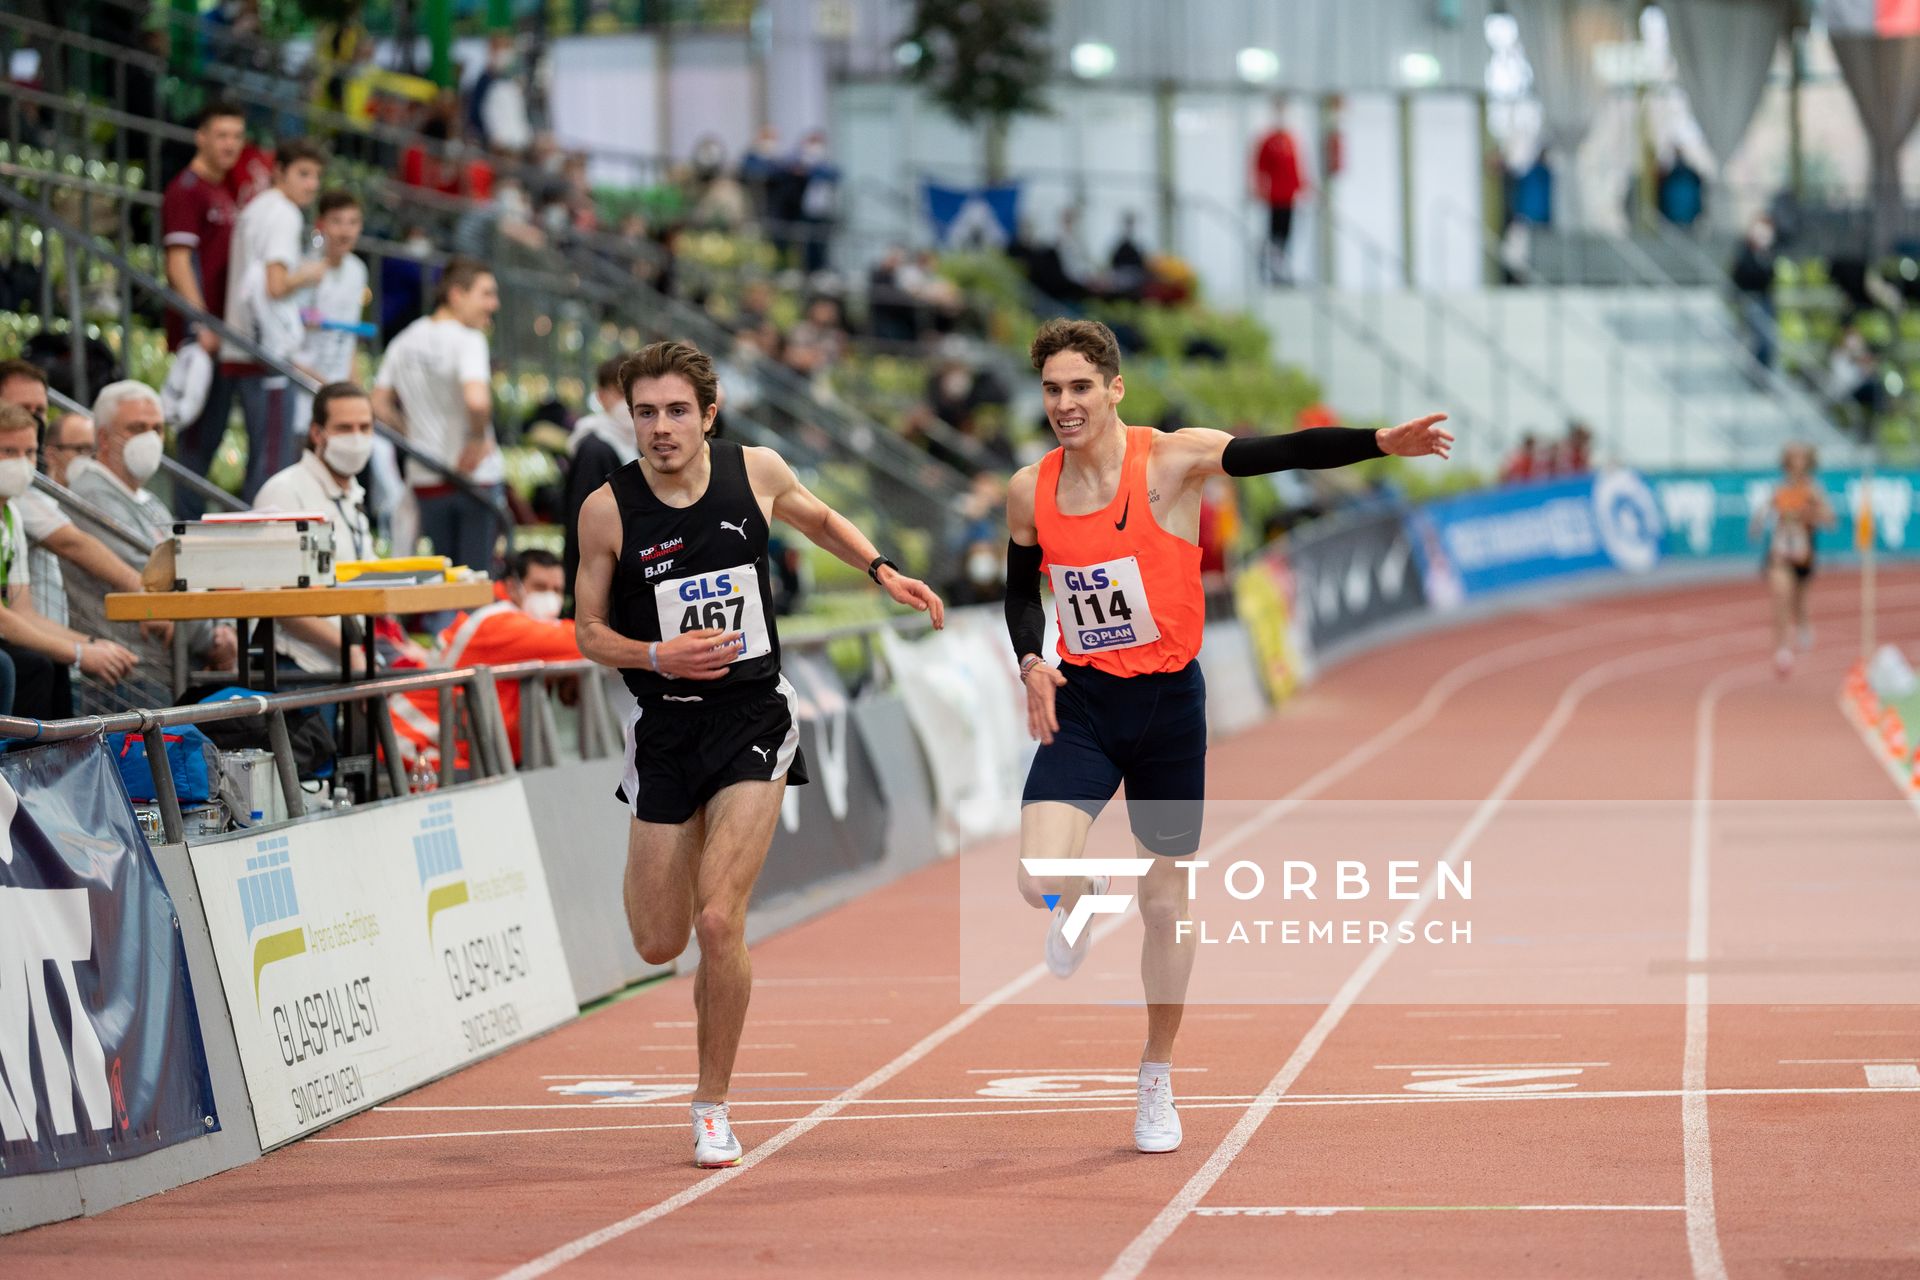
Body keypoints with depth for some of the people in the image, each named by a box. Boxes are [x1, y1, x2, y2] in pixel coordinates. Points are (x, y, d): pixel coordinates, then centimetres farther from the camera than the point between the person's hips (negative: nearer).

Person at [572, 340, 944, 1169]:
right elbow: (589, 633, 0)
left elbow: (820, 520, 19)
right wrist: (656, 655, -18)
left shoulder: (758, 473, -5)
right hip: (666, 727, 1)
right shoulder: (608, 510, -9)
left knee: (718, 921, -16)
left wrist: (882, 572, 5)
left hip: (753, 717, -1)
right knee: (660, 946, 7)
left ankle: (713, 1107, 2)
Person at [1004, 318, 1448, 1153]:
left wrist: (1379, 443, -37)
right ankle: (1083, 900, 21)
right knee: (1040, 880, -19)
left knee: (1166, 902, 8)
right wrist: (1031, 660, -5)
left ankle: (1157, 1080, 27)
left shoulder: (1171, 460, -12)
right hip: (1081, 705, 1)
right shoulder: (1031, 491, -2)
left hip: (1167, 702, -1)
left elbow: (1284, 452, -23)